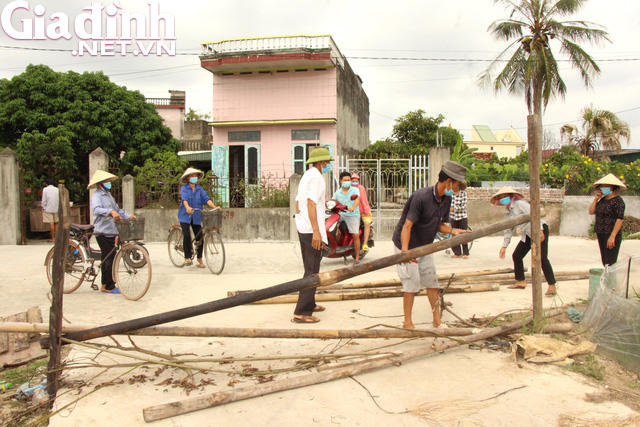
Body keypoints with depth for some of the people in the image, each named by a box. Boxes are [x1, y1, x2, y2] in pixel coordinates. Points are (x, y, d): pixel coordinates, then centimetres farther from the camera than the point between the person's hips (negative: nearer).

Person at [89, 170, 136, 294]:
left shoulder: (108, 195, 19)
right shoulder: (97, 196, -11)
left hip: (111, 232, 9)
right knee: (110, 259, -8)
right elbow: (97, 209, -29)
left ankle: (105, 285, 22)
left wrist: (128, 216, 8)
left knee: (107, 259, 14)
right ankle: (109, 286, -1)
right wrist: (111, 212, -45)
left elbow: (117, 208, 22)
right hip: (103, 232, -9)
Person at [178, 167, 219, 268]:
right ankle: (187, 258, -7)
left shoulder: (199, 189, 7)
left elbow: (206, 198, -4)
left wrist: (214, 207, -21)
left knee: (199, 237, 2)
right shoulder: (184, 188, -3)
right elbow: (184, 199, -20)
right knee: (187, 235, -18)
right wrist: (188, 207, -40)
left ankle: (200, 260, 15)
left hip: (196, 216, 3)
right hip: (185, 216, -3)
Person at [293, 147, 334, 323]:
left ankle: (309, 304, 30)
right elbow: (311, 203, -22)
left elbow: (298, 203, 22)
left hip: (302, 228, 10)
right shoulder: (316, 176, -12)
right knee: (312, 271, -8)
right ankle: (301, 312, -7)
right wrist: (316, 231, -26)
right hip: (311, 229, -10)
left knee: (310, 268, 19)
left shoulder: (306, 176, 19)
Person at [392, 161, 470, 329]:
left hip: (425, 247, 8)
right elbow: (407, 226, -28)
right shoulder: (421, 197, -28)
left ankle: (437, 320, 24)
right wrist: (405, 250, -39)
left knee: (432, 282, 11)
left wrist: (453, 231, -15)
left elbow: (439, 225, 6)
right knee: (412, 286, -4)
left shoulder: (446, 199, -2)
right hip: (408, 247, -8)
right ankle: (407, 323, 11)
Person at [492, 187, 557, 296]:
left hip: (540, 230, -9)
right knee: (516, 255, 6)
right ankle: (521, 282, 19)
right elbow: (509, 230, 18)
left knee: (541, 258, -17)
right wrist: (504, 246, 16)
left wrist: (540, 230, -31)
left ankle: (552, 286, -12)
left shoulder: (520, 204, -13)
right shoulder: (507, 213, 11)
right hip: (527, 234, 9)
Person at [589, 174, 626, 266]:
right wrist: (596, 199, 2)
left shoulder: (617, 201, -11)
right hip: (601, 234, 8)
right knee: (604, 261, 13)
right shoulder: (602, 200, 12)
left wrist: (612, 236, -21)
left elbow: (620, 219, -17)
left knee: (610, 263, -8)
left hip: (611, 234, -8)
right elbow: (591, 212, 9)